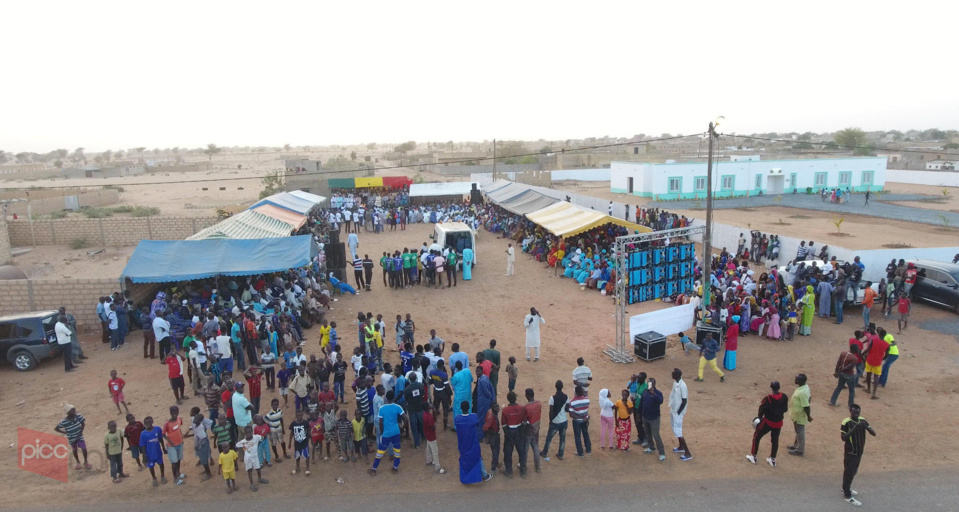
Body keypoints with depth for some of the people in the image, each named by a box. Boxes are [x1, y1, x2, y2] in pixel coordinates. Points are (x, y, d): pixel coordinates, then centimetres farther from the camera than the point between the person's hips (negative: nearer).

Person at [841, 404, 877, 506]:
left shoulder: (863, 420, -2)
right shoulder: (846, 422, -20)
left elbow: (874, 433, -5)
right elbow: (843, 437, -25)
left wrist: (866, 427, -25)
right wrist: (854, 428, -34)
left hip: (859, 452, 7)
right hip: (850, 452, -7)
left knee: (854, 471, 21)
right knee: (849, 472, 2)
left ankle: (846, 488, 39)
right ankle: (847, 495, 13)